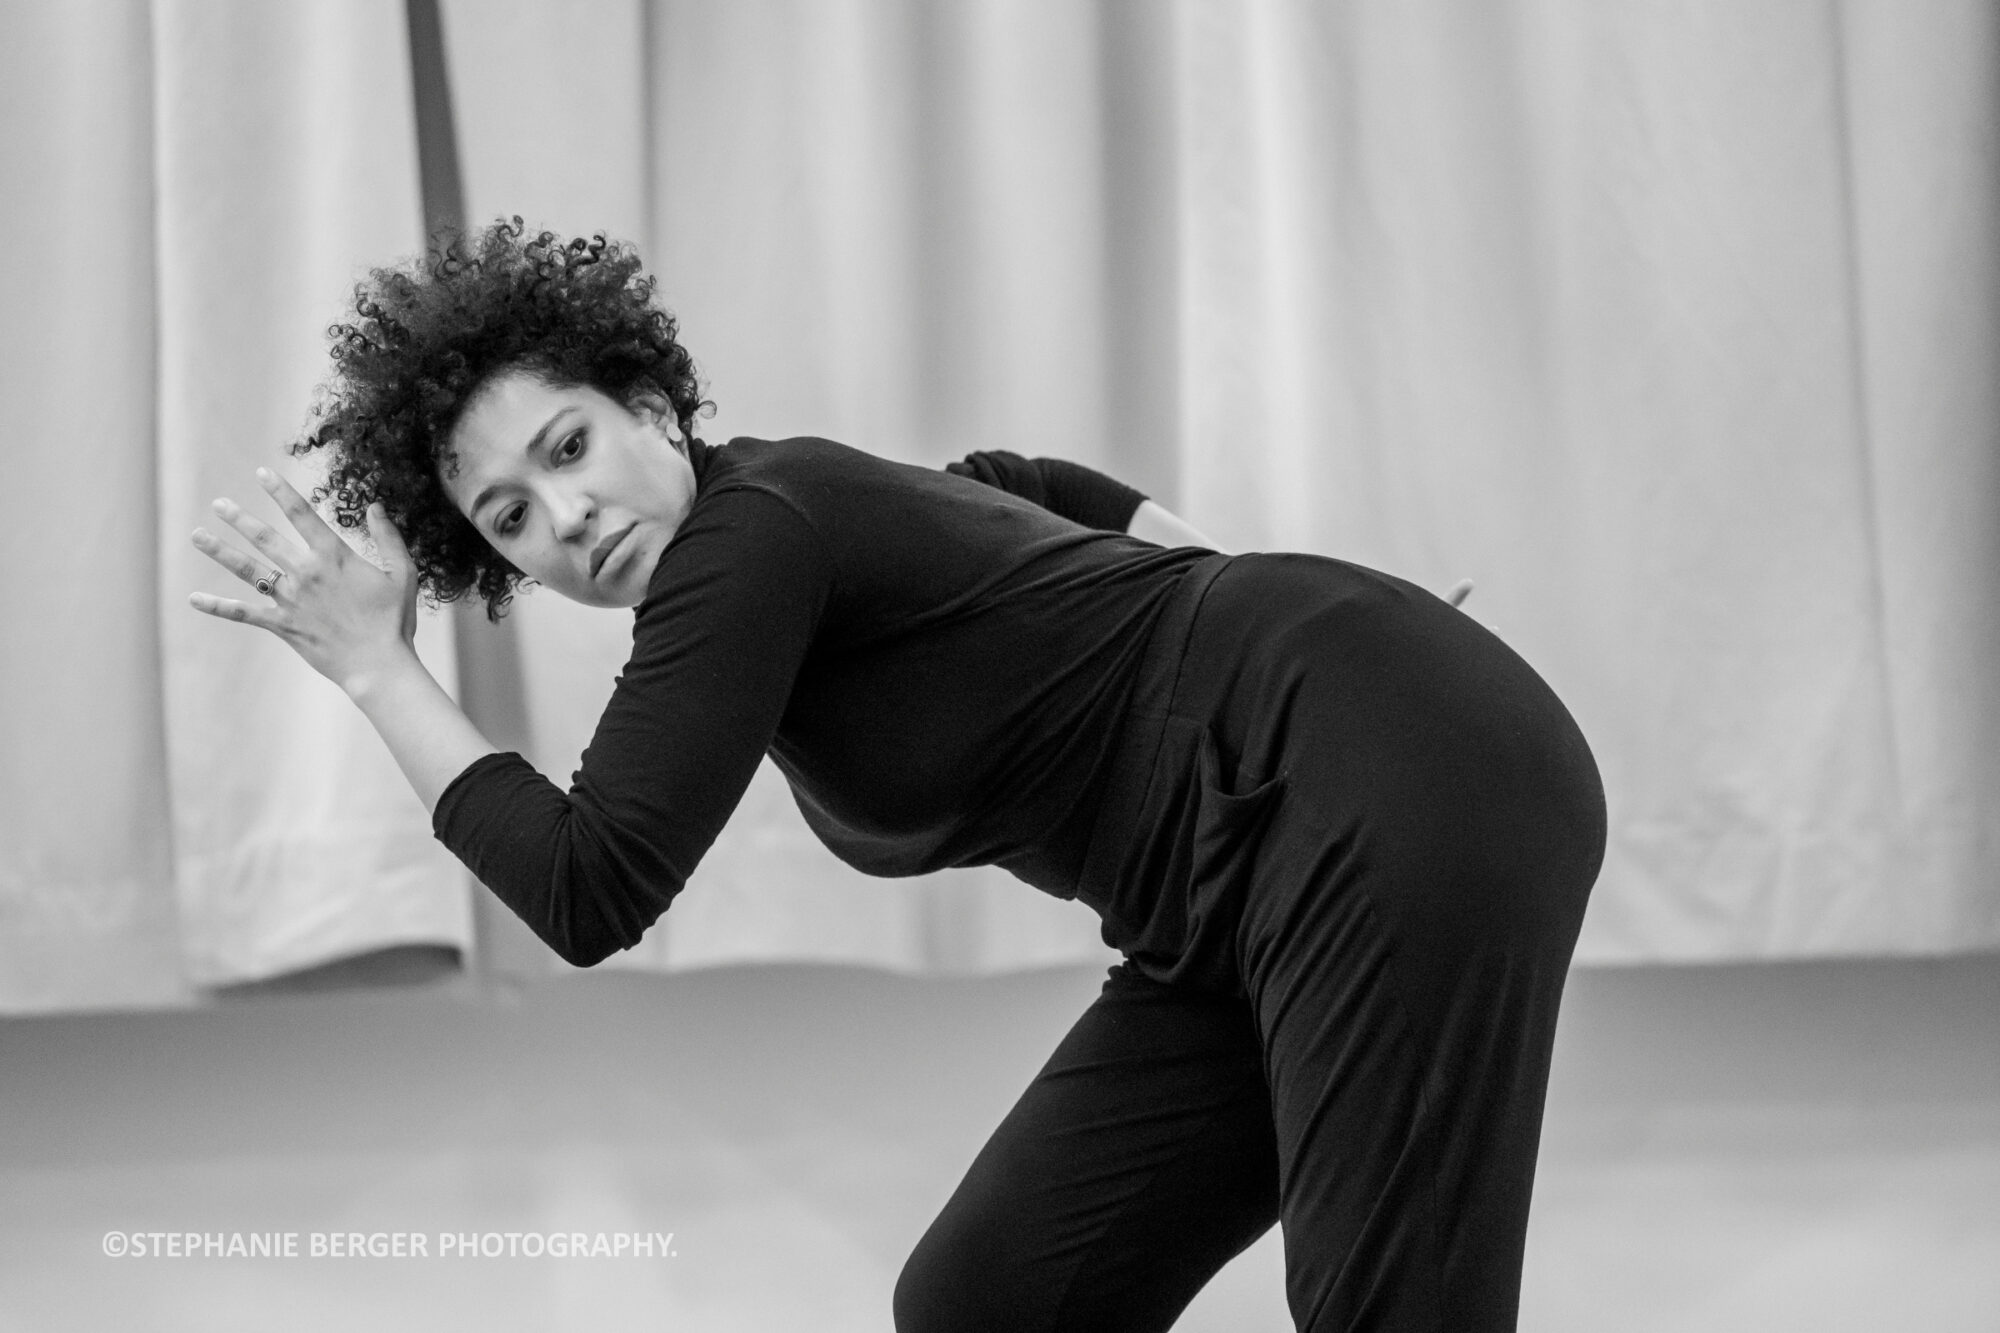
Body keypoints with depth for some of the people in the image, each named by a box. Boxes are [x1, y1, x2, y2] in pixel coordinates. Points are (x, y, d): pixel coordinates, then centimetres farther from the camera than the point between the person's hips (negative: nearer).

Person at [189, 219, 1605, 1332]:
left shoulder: (746, 534, -13)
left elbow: (590, 892, -17)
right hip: (1252, 895, 10)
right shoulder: (775, 528, 14)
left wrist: (375, 669, -8)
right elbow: (1007, 485, 34)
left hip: (1408, 776, -10)